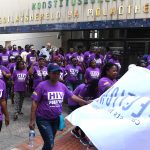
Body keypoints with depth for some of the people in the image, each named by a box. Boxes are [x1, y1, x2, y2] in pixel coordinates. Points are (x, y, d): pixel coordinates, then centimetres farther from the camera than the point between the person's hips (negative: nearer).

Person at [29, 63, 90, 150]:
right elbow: (34, 103, -13)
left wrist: (86, 103, 8)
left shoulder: (62, 86, 1)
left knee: (49, 142, 18)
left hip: (56, 119, 5)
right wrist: (32, 120, -15)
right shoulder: (42, 86, -14)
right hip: (43, 119, -5)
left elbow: (72, 96, 11)